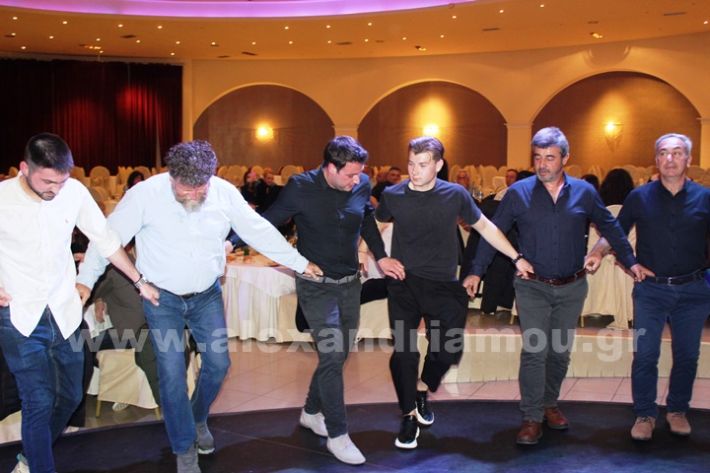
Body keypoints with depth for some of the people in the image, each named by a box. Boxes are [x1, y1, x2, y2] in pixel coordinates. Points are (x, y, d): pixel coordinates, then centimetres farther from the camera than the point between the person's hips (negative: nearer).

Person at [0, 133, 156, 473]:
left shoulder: (74, 192, -7)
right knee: (40, 402, -7)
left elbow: (106, 240, 4)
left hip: (65, 313, 3)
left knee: (70, 396, 12)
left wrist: (140, 281, 7)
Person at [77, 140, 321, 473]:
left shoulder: (225, 192, -13)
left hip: (207, 295, 3)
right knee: (172, 375, -2)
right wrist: (85, 280, -19)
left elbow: (259, 231, -5)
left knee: (218, 363, 7)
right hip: (162, 298, -2)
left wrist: (300, 263, -2)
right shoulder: (146, 193, -20)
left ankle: (198, 419, 39)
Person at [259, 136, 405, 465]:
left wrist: (381, 257, 10)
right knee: (332, 355, -9)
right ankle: (337, 434, 6)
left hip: (350, 283, 5)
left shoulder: (362, 185, -4)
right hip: (316, 286, -5)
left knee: (338, 355, 14)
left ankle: (312, 412, 35)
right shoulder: (301, 187, -16)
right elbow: (268, 221, -11)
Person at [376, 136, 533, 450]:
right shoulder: (393, 195, -4)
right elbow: (376, 222, 17)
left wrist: (516, 257, 8)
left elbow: (484, 227, 7)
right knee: (404, 351, -3)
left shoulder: (455, 195, -5)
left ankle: (422, 390, 30)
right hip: (403, 283, 0)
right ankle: (409, 416, 16)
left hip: (442, 285, 1)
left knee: (449, 348, -1)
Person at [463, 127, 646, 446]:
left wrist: (630, 262, 10)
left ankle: (549, 404, 31)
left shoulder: (584, 192, -1)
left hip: (572, 288, 2)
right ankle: (532, 417, 3)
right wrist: (476, 272, -4)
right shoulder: (518, 192, -6)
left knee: (560, 351, 13)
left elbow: (610, 228, 11)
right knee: (534, 351, -6)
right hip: (533, 287, -2)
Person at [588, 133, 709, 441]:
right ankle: (645, 414, 15)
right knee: (645, 355, 1)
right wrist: (591, 256, -16)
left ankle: (677, 410, 30)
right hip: (650, 289, -1)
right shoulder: (640, 197, -1)